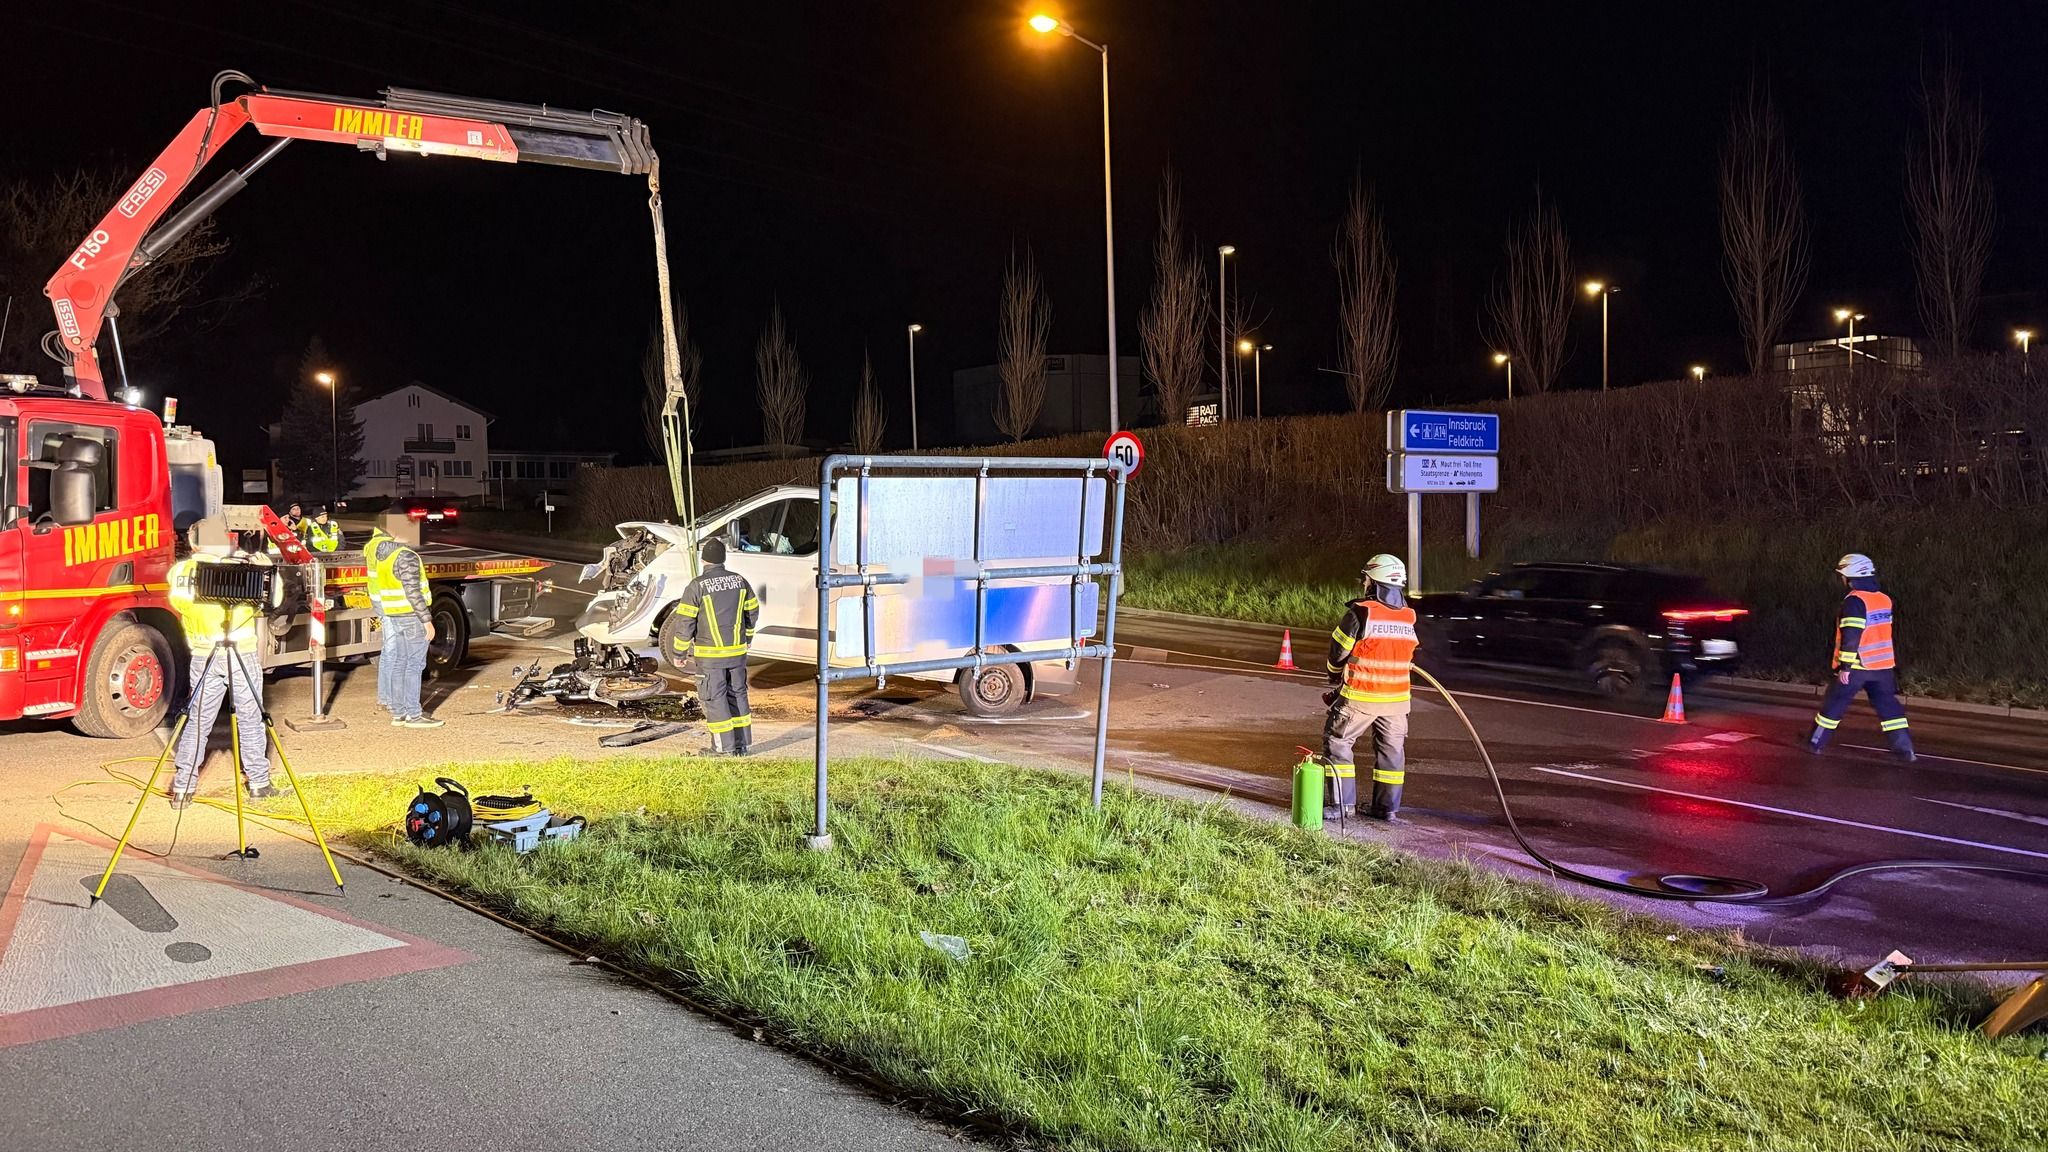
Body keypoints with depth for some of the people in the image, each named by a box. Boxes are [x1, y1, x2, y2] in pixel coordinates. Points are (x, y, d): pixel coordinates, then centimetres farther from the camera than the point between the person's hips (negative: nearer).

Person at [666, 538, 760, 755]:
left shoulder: (696, 586, -13)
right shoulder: (739, 581, 3)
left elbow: (685, 622, -12)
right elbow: (753, 613, 12)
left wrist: (678, 653, -1)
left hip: (710, 654, -5)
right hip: (737, 651, 5)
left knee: (714, 697, 4)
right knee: (737, 694, 14)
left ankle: (723, 745, 6)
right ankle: (743, 743, 17)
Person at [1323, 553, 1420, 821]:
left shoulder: (1360, 613, -15)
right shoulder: (1409, 618, 4)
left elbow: (1338, 652, -7)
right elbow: (1410, 657, 14)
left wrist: (1335, 675, 14)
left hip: (1359, 697, -5)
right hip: (1396, 698, 5)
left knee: (1337, 741, 7)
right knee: (1391, 750, 15)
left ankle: (1342, 803, 4)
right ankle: (1388, 807, 20)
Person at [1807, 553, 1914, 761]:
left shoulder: (1854, 601, -17)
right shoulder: (1884, 600, 8)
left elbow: (1851, 636, -22)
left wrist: (1845, 666, -19)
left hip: (1857, 666, -6)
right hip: (1883, 665, 6)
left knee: (1834, 703, 5)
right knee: (1888, 705, 8)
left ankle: (1815, 744, 13)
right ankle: (1905, 749, 2)